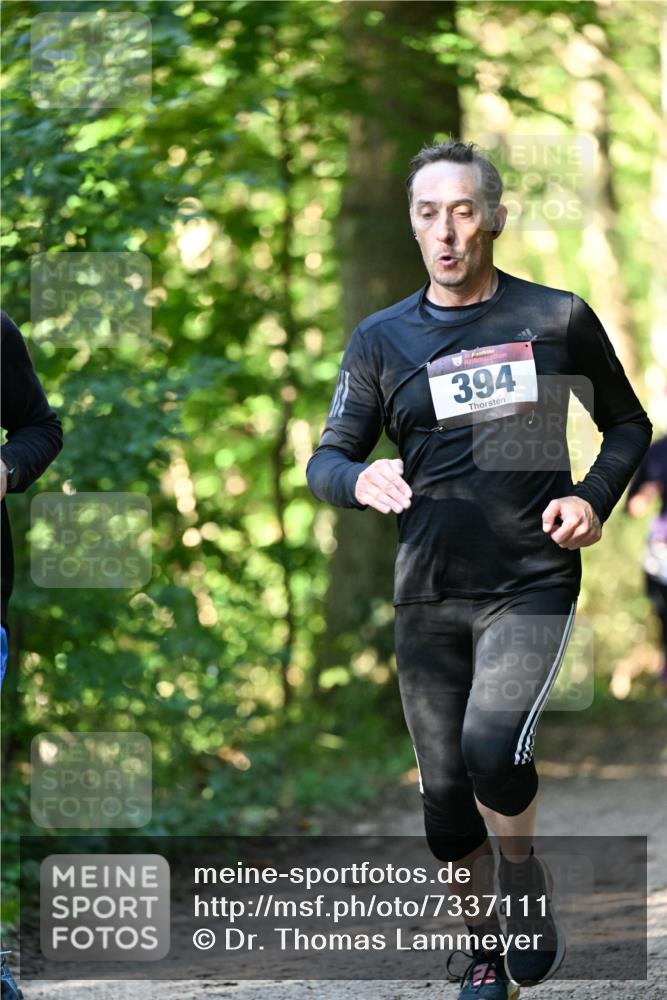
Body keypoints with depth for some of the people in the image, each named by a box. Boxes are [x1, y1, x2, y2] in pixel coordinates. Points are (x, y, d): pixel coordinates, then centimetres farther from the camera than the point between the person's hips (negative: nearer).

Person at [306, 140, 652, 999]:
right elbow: (326, 459, 4)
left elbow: (627, 423, 13)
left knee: (493, 748, -24)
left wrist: (594, 499, -6)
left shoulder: (557, 319, 2)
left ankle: (527, 884, 3)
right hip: (428, 596, 3)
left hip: (533, 584, -3)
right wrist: (361, 479, -20)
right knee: (445, 794, 5)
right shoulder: (381, 340, 5)